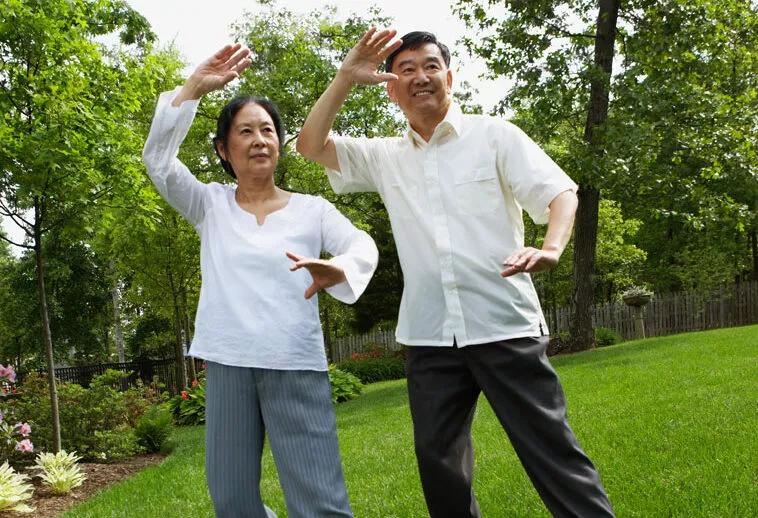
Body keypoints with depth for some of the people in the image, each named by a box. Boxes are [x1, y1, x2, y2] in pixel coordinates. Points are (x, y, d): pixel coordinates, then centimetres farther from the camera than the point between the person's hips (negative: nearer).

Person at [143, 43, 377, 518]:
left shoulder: (312, 208, 5)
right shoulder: (210, 205, 9)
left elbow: (363, 245, -9)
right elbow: (158, 159, -3)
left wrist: (336, 271, -33)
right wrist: (195, 87, -10)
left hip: (296, 365, -2)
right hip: (228, 364, 2)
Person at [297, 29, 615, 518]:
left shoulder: (494, 135, 3)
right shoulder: (385, 157, 13)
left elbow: (560, 191, -4)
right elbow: (311, 145, 8)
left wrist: (551, 249, -25)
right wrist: (346, 78, -4)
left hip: (505, 327, -4)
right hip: (429, 337, 4)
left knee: (550, 449, -3)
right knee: (438, 460, 12)